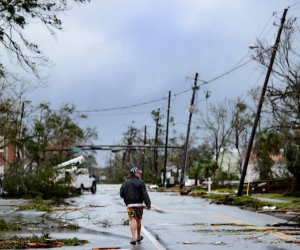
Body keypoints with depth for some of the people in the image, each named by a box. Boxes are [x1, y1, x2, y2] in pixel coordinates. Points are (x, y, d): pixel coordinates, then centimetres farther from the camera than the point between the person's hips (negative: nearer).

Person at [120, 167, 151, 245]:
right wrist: (148, 203, -16)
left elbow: (121, 194, 0)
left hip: (130, 204, 0)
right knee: (138, 220, 15)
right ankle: (138, 237, 28)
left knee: (132, 220, -8)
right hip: (139, 204, 0)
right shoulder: (140, 182, -4)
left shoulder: (126, 183, 4)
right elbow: (145, 194, -13)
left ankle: (134, 238, -23)